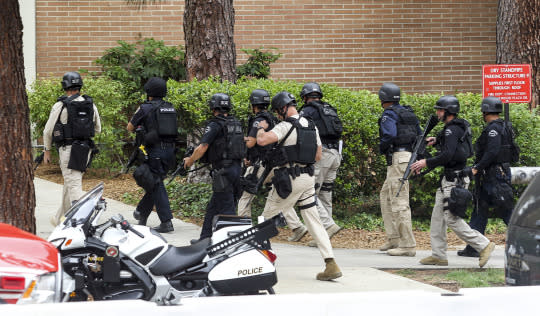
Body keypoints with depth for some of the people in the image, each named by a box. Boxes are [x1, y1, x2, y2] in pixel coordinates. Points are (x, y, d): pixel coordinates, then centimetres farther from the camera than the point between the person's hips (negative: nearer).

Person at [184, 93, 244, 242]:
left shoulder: (215, 125, -12)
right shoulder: (236, 123, 12)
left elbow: (202, 147, -17)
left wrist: (190, 160, -2)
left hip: (223, 171, -8)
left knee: (227, 208, -7)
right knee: (213, 207, 16)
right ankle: (205, 239, 23)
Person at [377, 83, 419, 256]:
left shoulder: (389, 114, -7)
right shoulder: (409, 113, 18)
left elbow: (390, 135, -23)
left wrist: (381, 148, -5)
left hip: (398, 158, -9)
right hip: (410, 156, 9)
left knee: (399, 202, -9)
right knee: (386, 196, 19)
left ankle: (407, 245, -12)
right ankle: (394, 238, 18)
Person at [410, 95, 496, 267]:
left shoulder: (452, 130, -16)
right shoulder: (459, 126, 14)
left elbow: (448, 155, -26)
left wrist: (426, 162, -20)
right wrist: (436, 140, 20)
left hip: (455, 180, -11)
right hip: (449, 178, 11)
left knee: (452, 218, -10)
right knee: (438, 215, 11)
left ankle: (484, 245, -8)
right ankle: (438, 255, 14)